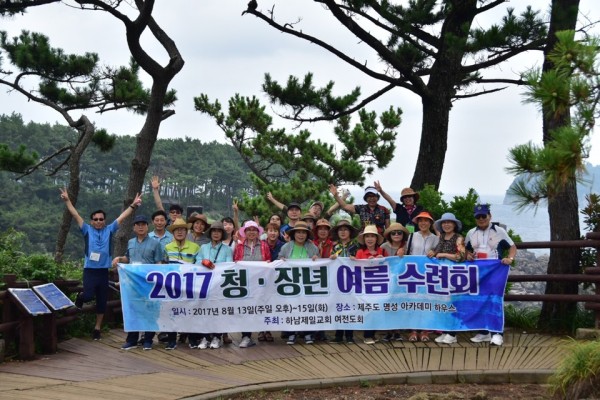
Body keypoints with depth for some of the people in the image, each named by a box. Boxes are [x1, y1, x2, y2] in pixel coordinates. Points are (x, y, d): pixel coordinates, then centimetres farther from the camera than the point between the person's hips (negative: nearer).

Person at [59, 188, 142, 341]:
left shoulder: (109, 230, 8)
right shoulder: (87, 230, 4)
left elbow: (122, 217, 6)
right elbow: (75, 215, 0)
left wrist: (133, 205, 1)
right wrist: (67, 200, -6)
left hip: (104, 271, 2)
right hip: (90, 270, -2)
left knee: (102, 301, 7)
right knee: (88, 295, -18)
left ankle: (97, 328, 20)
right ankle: (81, 296, 20)